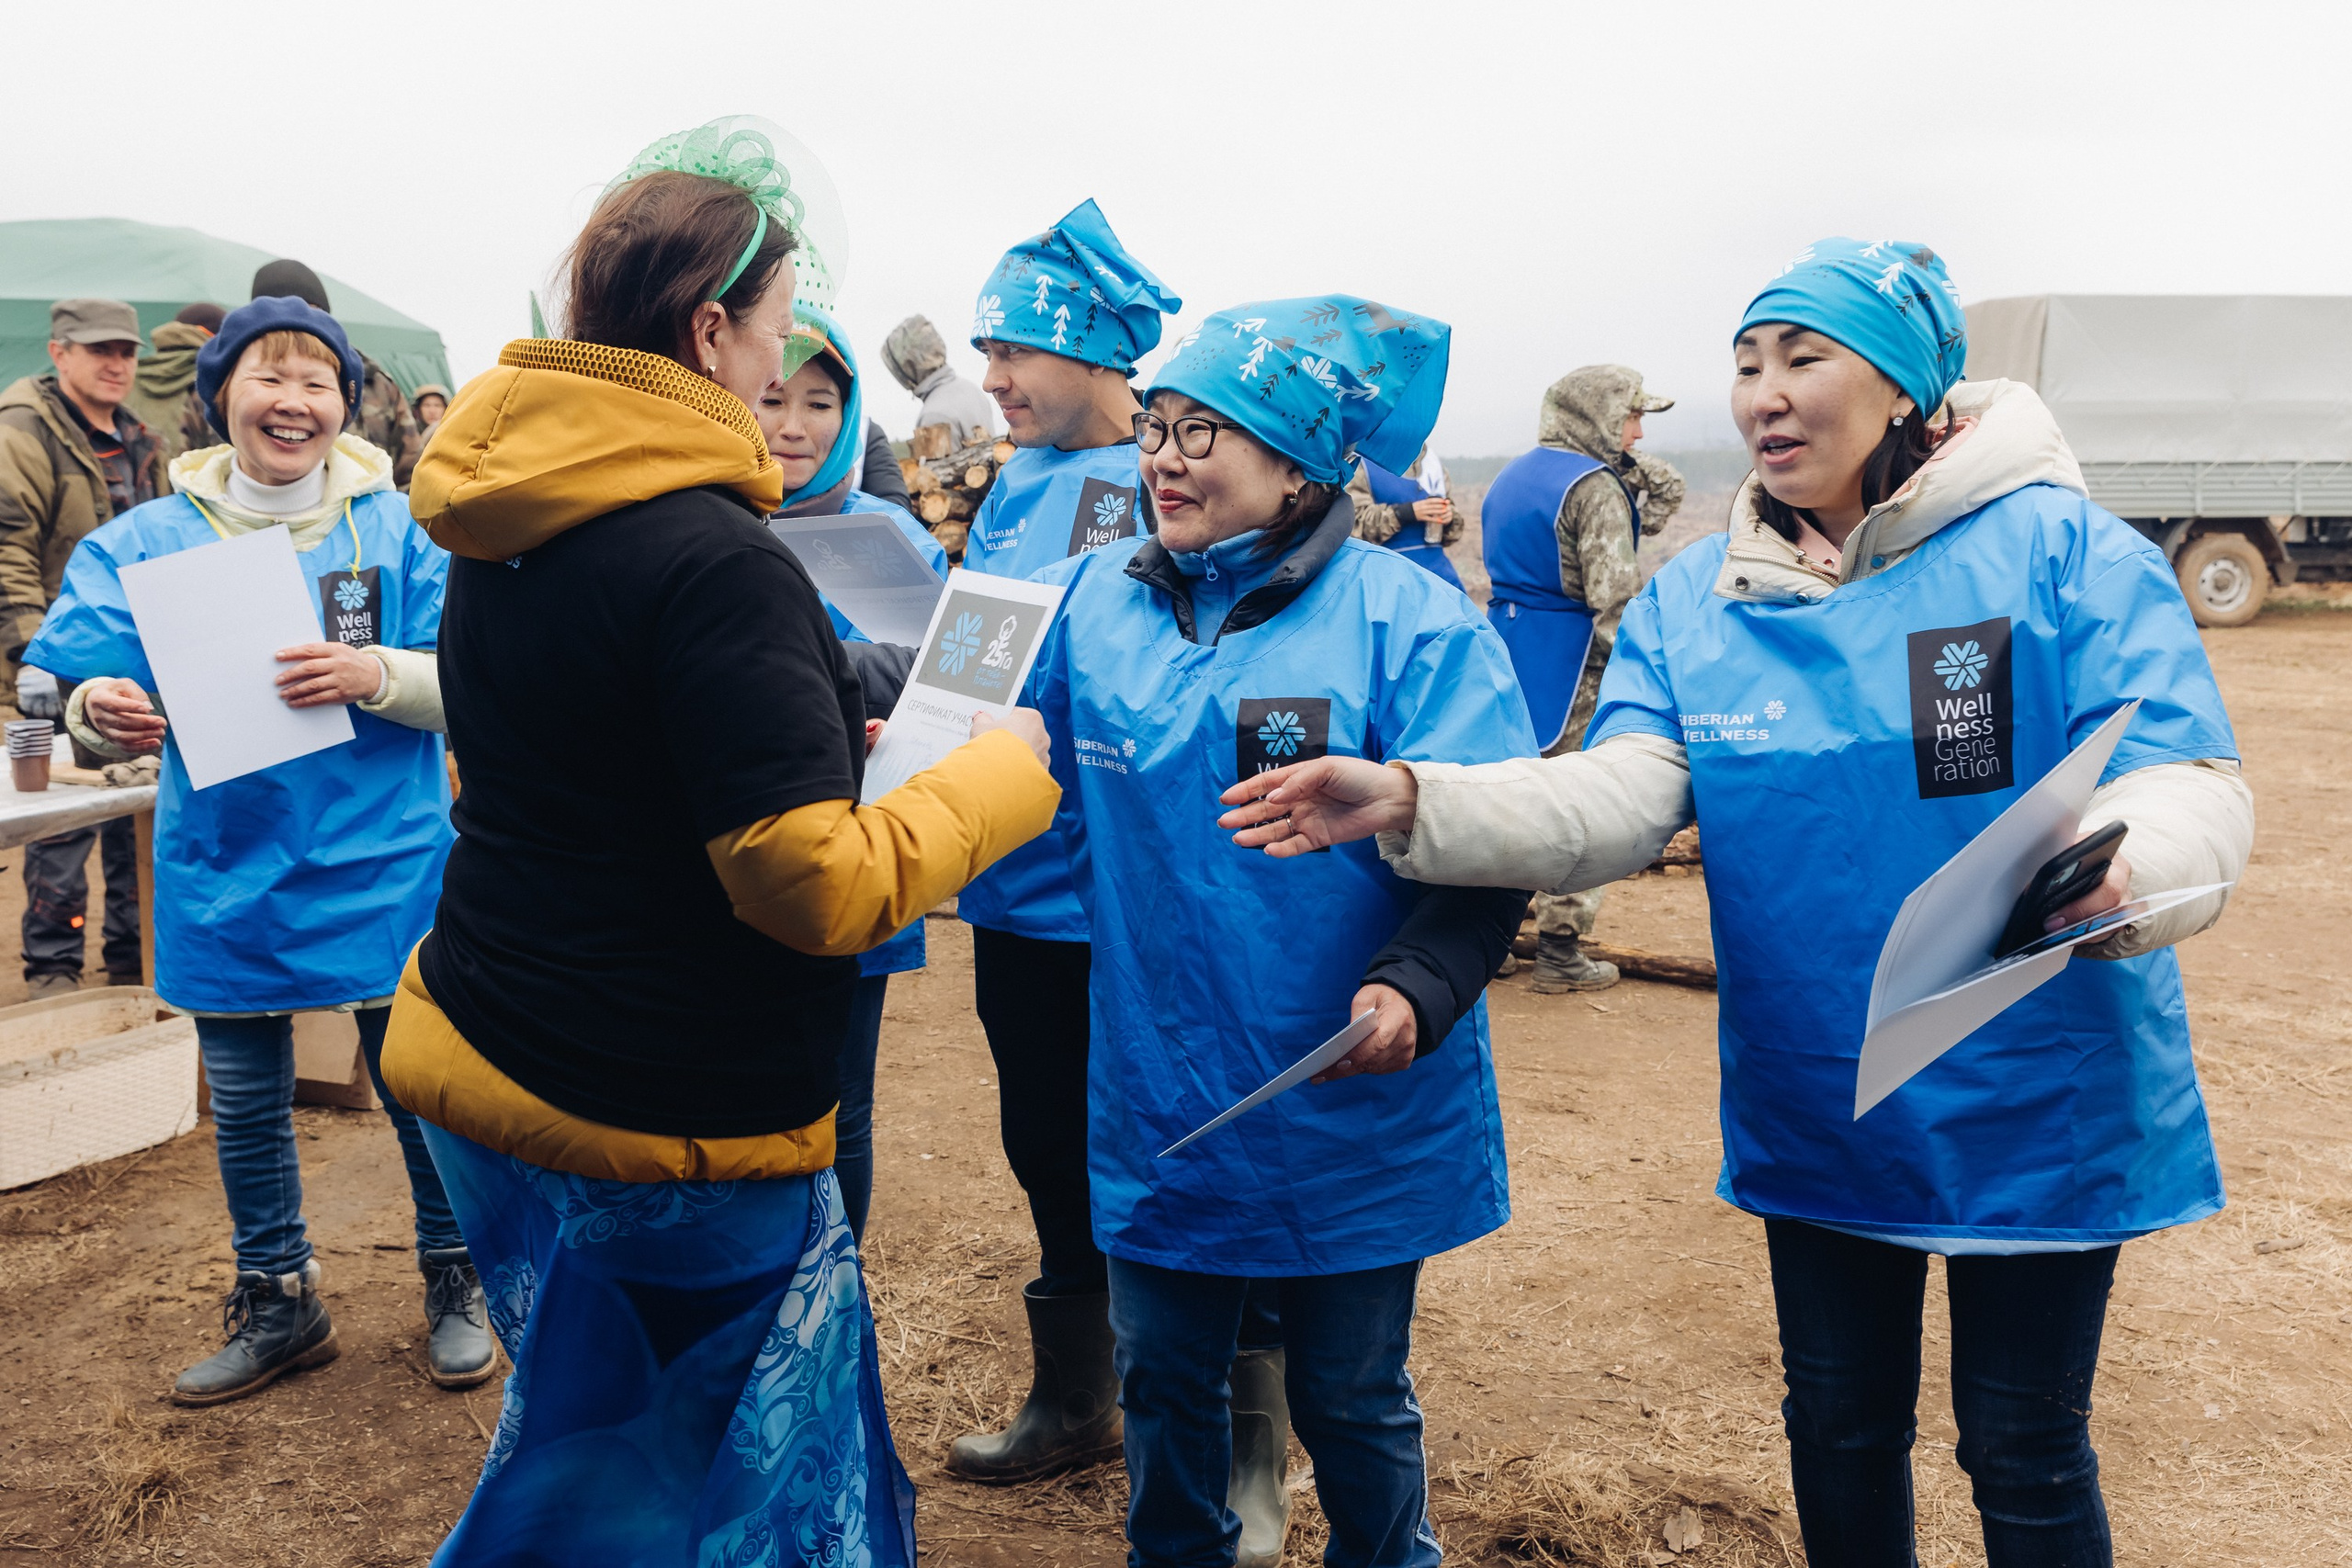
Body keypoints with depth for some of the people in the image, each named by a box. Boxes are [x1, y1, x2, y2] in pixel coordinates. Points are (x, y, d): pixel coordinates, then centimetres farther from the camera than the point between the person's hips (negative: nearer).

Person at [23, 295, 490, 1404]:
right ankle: (278, 1304, 35)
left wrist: (376, 674, -28)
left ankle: (455, 1284, 31)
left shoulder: (399, 530, -5)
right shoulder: (148, 541, 0)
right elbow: (92, 702, -3)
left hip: (381, 869, -2)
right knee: (244, 1100, 15)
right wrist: (102, 714, -26)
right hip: (226, 875, 2)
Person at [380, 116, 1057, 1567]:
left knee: (591, 1448, 26)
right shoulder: (714, 562, -24)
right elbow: (819, 887, -25)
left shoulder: (502, 535, 5)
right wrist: (1002, 775, -11)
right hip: (660, 1127, -9)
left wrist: (812, 742, 18)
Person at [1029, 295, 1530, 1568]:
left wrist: (1415, 988, -32)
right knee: (1164, 1382, 20)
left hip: (1348, 1120, -4)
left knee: (1351, 1402, 16)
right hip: (1155, 1112, 4)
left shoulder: (1411, 624, -13)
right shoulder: (1095, 601, 3)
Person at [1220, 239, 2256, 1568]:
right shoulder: (1693, 602, 0)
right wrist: (1410, 802, -30)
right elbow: (1612, 798, -13)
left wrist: (2108, 871, -44)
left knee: (2024, 1446, 13)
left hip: (2035, 1105, -3)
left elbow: (2192, 786, -20)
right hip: (1816, 1104, 4)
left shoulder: (2063, 552, -12)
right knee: (1842, 1423, 20)